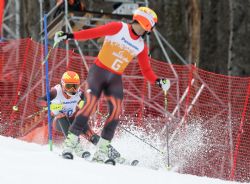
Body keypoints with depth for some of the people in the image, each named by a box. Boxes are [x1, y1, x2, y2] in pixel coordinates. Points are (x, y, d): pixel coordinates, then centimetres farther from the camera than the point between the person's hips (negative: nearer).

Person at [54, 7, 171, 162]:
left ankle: (102, 152, -8)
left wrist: (158, 81, -7)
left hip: (115, 79, 5)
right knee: (90, 106, -16)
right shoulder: (119, 28, -5)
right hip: (98, 72, -5)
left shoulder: (141, 46, 9)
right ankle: (70, 143, -8)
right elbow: (94, 32, -11)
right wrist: (70, 36, -20)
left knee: (116, 110, -12)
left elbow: (146, 70, 12)